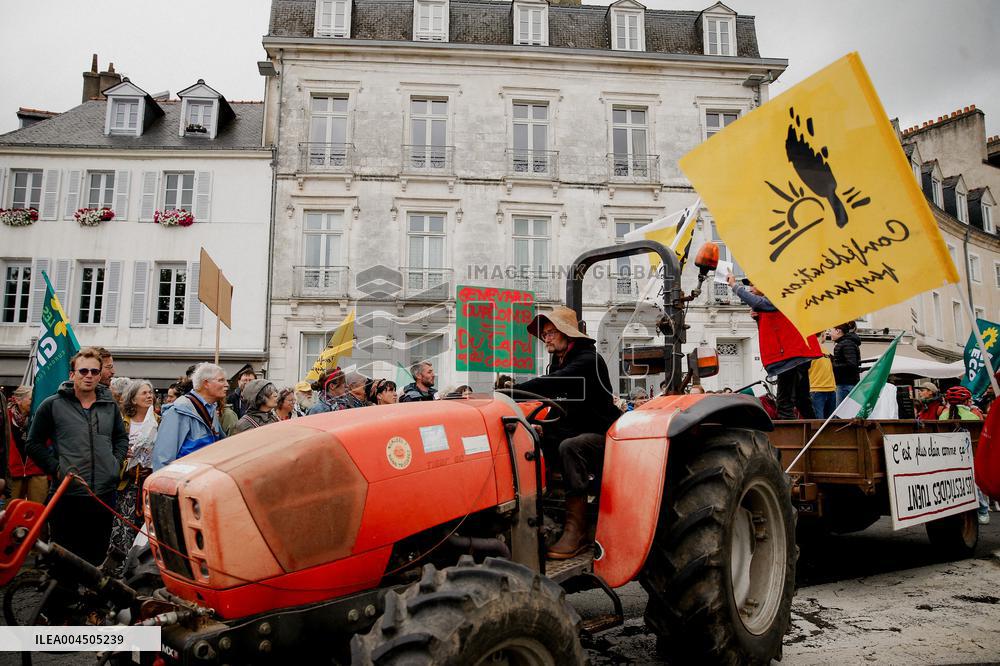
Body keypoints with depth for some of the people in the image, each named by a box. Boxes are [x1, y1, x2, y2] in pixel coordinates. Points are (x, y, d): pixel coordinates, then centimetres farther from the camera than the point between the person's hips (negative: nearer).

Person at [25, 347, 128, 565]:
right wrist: (56, 468, -8)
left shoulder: (110, 406, 9)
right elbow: (34, 443, 1)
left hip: (105, 495, 3)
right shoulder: (52, 405, -2)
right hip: (68, 496, -3)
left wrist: (116, 462, 6)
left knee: (98, 558, 13)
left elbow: (122, 438, 21)